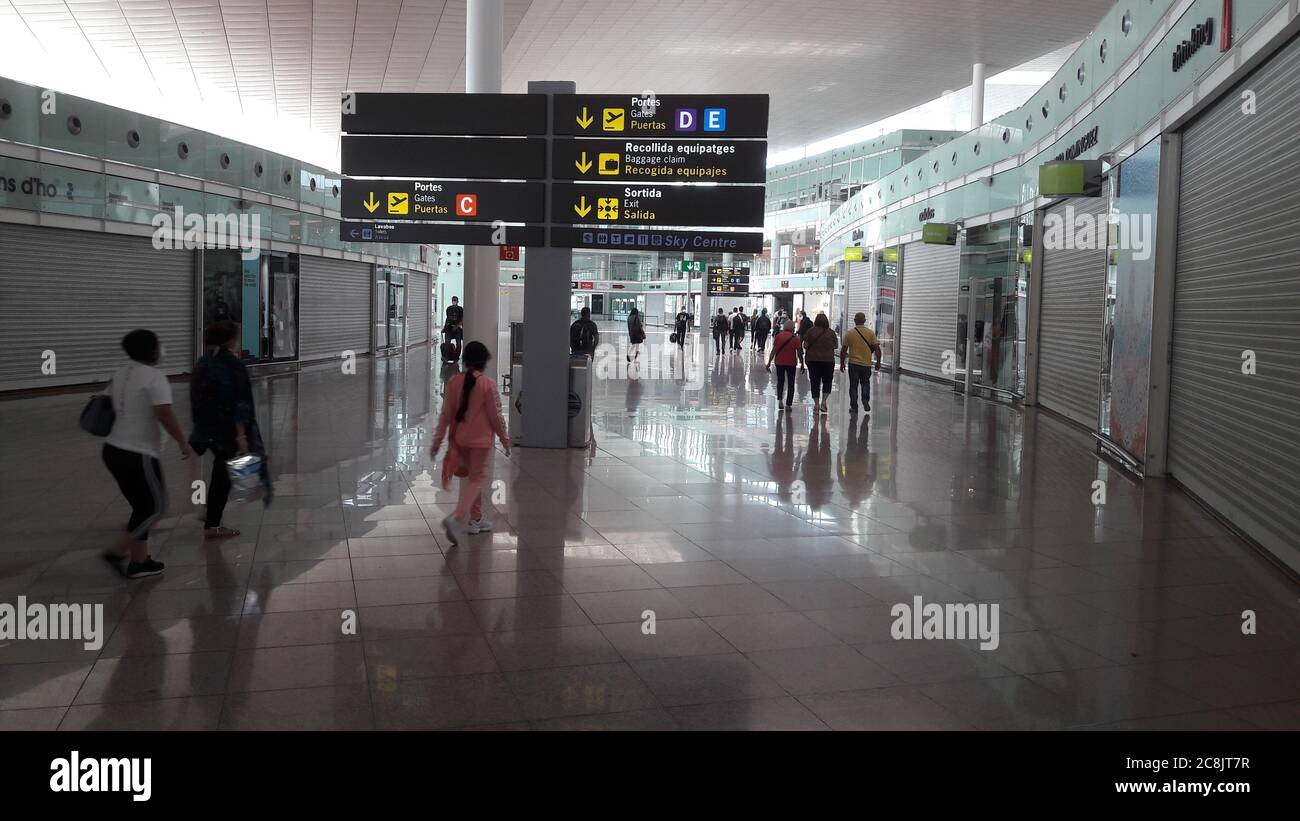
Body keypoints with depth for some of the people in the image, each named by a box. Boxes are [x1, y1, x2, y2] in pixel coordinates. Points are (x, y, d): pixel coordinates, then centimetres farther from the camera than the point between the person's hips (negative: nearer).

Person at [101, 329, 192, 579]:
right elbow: (164, 415, -23)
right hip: (138, 455, -9)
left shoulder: (121, 374, 11)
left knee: (143, 507, 17)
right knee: (156, 507, 4)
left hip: (114, 450, 9)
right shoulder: (154, 377, -14)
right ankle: (117, 552, 2)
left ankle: (139, 561, 21)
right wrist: (183, 443, -14)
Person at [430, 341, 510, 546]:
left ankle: (475, 520, 29)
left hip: (459, 438, 5)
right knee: (477, 480, 1)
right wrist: (505, 439, 4)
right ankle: (457, 518, -17)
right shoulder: (488, 385, -14)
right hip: (481, 440, -5)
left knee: (472, 477, 20)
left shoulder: (454, 381, -2)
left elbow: (446, 413, 0)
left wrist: (438, 440, 6)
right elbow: (496, 416, -9)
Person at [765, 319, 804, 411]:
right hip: (791, 363, -2)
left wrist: (769, 362, -1)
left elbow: (774, 350, -5)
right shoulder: (795, 338, -7)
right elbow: (799, 352, -7)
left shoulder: (778, 336, -3)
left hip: (779, 362, 2)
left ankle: (779, 399, 3)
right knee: (790, 383, 8)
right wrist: (802, 364, 3)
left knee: (780, 381, 20)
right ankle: (788, 404, 5)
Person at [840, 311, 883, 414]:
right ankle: (865, 401, 1)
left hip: (853, 364, -1)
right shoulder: (871, 333, -3)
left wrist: (842, 363, 9)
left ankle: (854, 407, 10)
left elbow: (843, 350, -2)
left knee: (853, 385, 8)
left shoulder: (849, 334, -5)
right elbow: (877, 348, -4)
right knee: (865, 383, 20)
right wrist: (878, 362, 7)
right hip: (866, 364, 1)